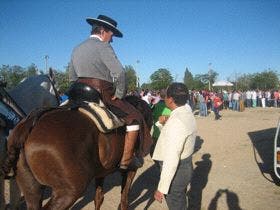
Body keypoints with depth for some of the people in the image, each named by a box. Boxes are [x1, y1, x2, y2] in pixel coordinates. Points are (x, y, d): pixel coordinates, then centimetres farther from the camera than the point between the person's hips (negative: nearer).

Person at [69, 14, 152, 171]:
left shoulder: (77, 49, 16)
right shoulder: (103, 47, -10)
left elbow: (72, 78, 20)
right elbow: (119, 73, -22)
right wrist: (119, 94, -10)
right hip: (104, 95, -8)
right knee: (134, 118, 2)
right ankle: (126, 162, -1)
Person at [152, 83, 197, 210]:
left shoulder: (176, 121, -29)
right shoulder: (187, 112, 1)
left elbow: (171, 159, -30)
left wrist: (161, 188, -25)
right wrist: (164, 124, 0)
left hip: (176, 170, -9)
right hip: (185, 165, 9)